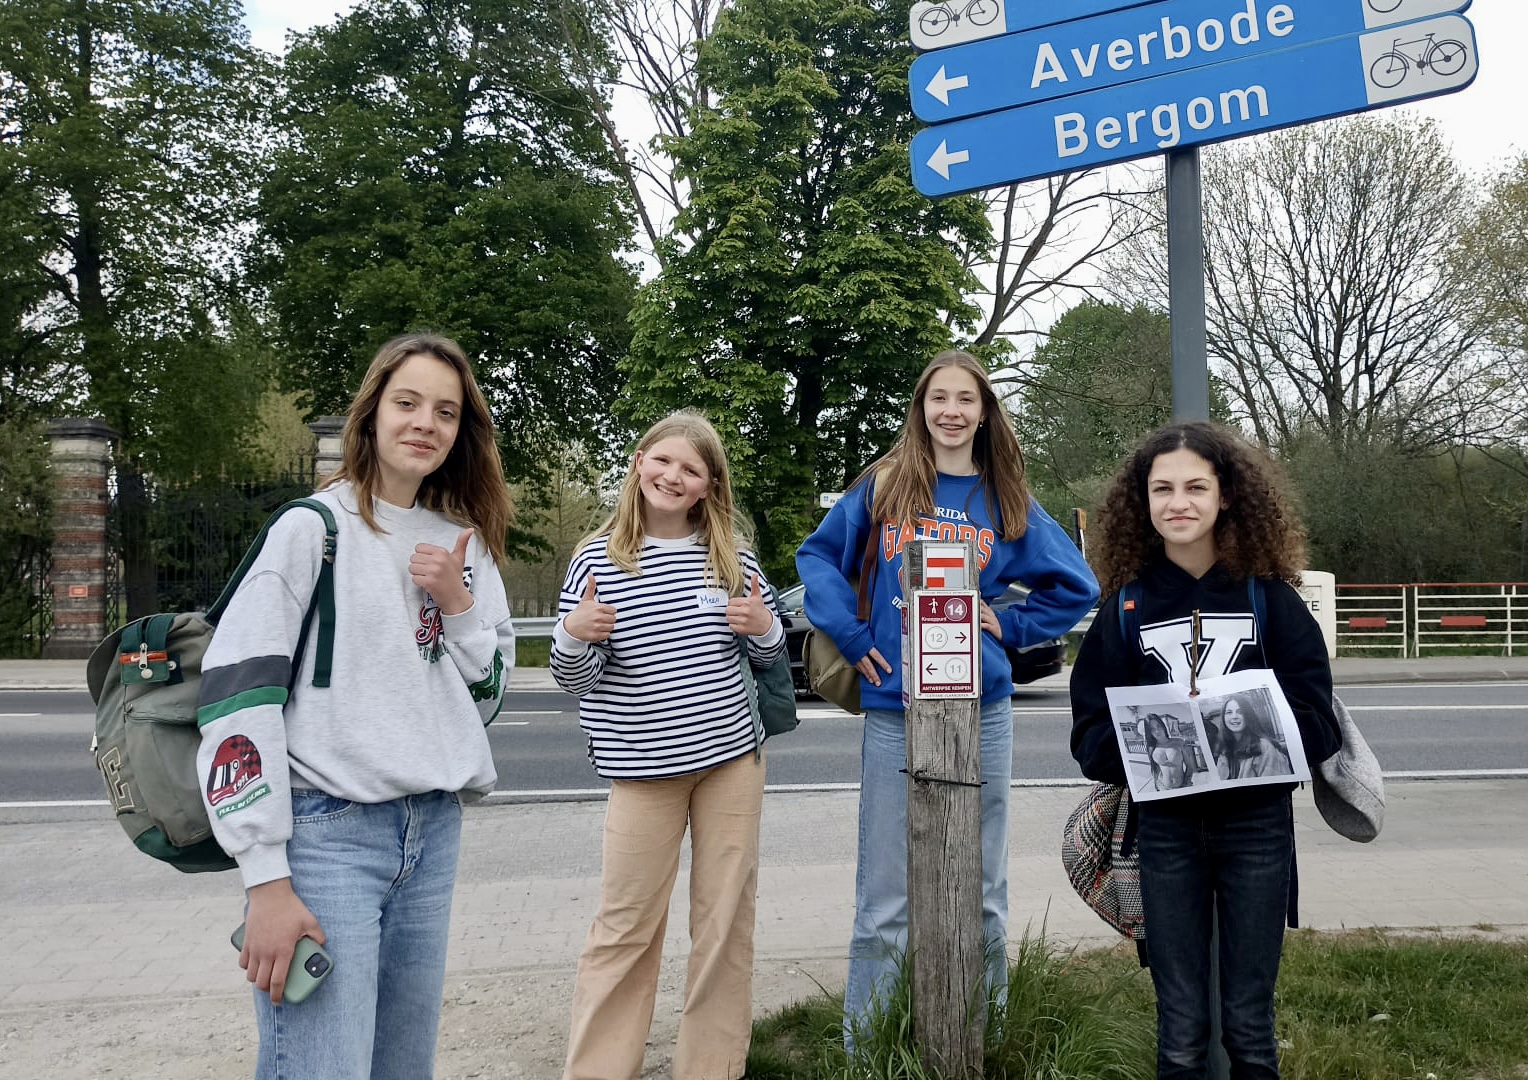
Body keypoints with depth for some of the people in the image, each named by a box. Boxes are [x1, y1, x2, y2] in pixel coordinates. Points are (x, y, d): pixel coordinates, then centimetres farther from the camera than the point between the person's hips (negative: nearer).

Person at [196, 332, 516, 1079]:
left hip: (434, 830, 6)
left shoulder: (462, 544, 12)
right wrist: (267, 878, -15)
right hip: (326, 829, -5)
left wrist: (456, 605, -4)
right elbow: (235, 695, -11)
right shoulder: (313, 527, -5)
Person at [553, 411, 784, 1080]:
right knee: (625, 928, 4)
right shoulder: (598, 559, -3)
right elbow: (574, 680, -2)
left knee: (726, 922, 9)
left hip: (733, 756, 2)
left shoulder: (732, 556, 3)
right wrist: (573, 635, -23)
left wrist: (764, 628, -7)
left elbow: (768, 658, 15)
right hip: (645, 768, -2)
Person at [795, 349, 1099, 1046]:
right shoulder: (884, 485, 5)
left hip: (981, 709, 2)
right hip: (893, 709, -1)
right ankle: (864, 1045, 16)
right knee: (885, 899, 3)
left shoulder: (1007, 502, 8)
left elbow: (1075, 586, 15)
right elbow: (818, 555, 9)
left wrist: (1010, 627, 4)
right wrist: (850, 635, -2)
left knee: (982, 891, 11)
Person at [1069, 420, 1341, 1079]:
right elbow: (1091, 734, -1)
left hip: (1257, 823, 0)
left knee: (1249, 1022, 10)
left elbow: (1315, 722, -4)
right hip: (1165, 827, 0)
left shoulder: (1269, 597, -1)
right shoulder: (1127, 604, 0)